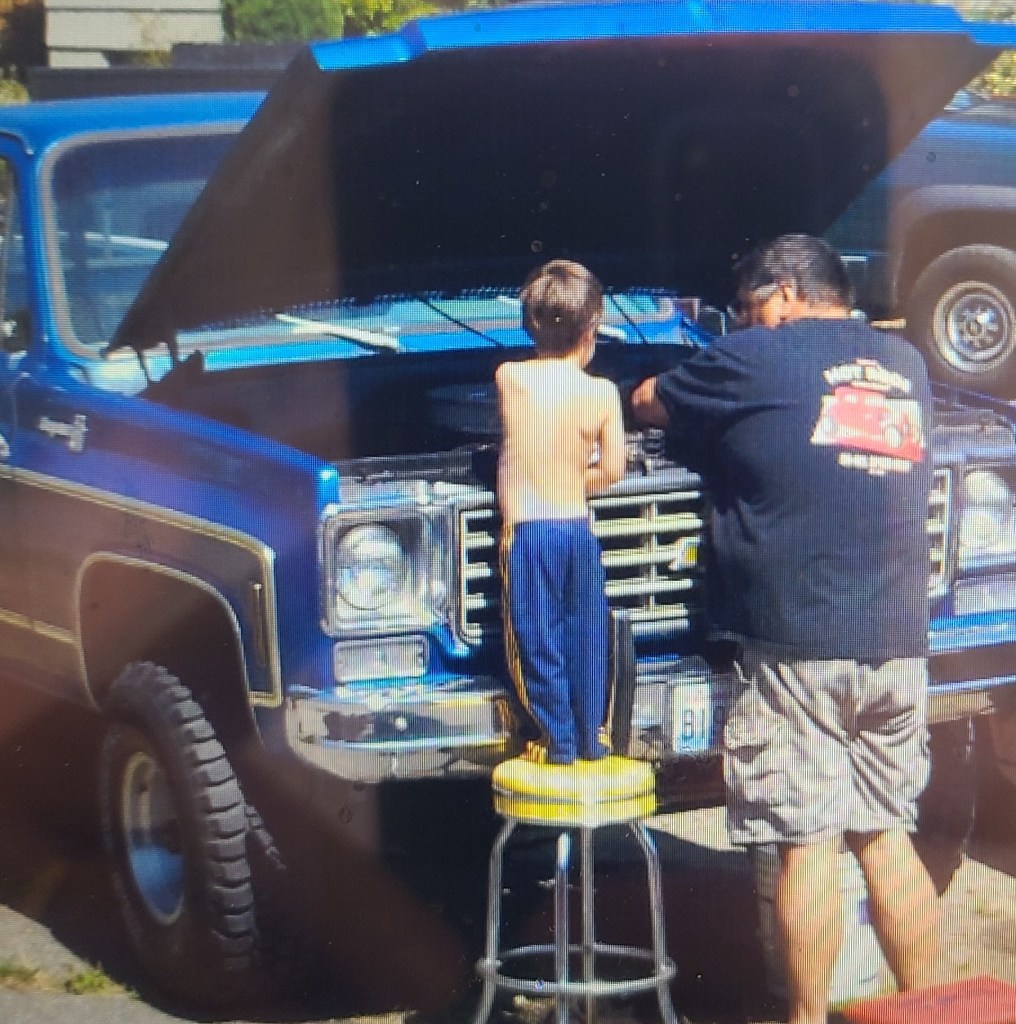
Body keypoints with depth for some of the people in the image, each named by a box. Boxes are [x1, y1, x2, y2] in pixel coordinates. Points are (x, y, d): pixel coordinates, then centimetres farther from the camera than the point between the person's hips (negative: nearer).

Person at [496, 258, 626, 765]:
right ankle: (593, 738, 21)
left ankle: (558, 742, 13)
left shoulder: (508, 378, -7)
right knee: (586, 639, 14)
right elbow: (612, 469, -2)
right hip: (579, 528, 2)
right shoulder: (602, 392, -7)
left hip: (525, 531, -2)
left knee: (538, 642, 7)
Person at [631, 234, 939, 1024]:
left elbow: (649, 402, 9)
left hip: (797, 642, -5)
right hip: (899, 642, 6)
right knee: (887, 834, 12)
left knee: (808, 841, -1)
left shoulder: (759, 359, -3)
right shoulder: (907, 366, 13)